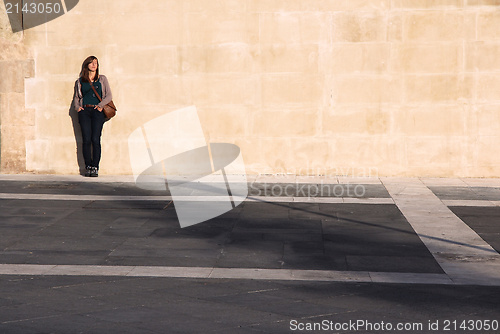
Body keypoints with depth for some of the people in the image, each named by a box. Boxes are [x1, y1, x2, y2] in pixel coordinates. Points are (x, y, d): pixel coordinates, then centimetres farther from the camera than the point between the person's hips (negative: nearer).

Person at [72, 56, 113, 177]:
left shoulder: (102, 79, 13)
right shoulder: (80, 81, 16)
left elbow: (109, 96, 7)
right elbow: (76, 97, 22)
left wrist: (100, 105, -8)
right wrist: (77, 106, 3)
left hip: (97, 112, -1)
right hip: (84, 111, 1)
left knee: (95, 139, -10)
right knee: (86, 140, -7)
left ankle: (95, 167, -8)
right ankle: (88, 167, 0)